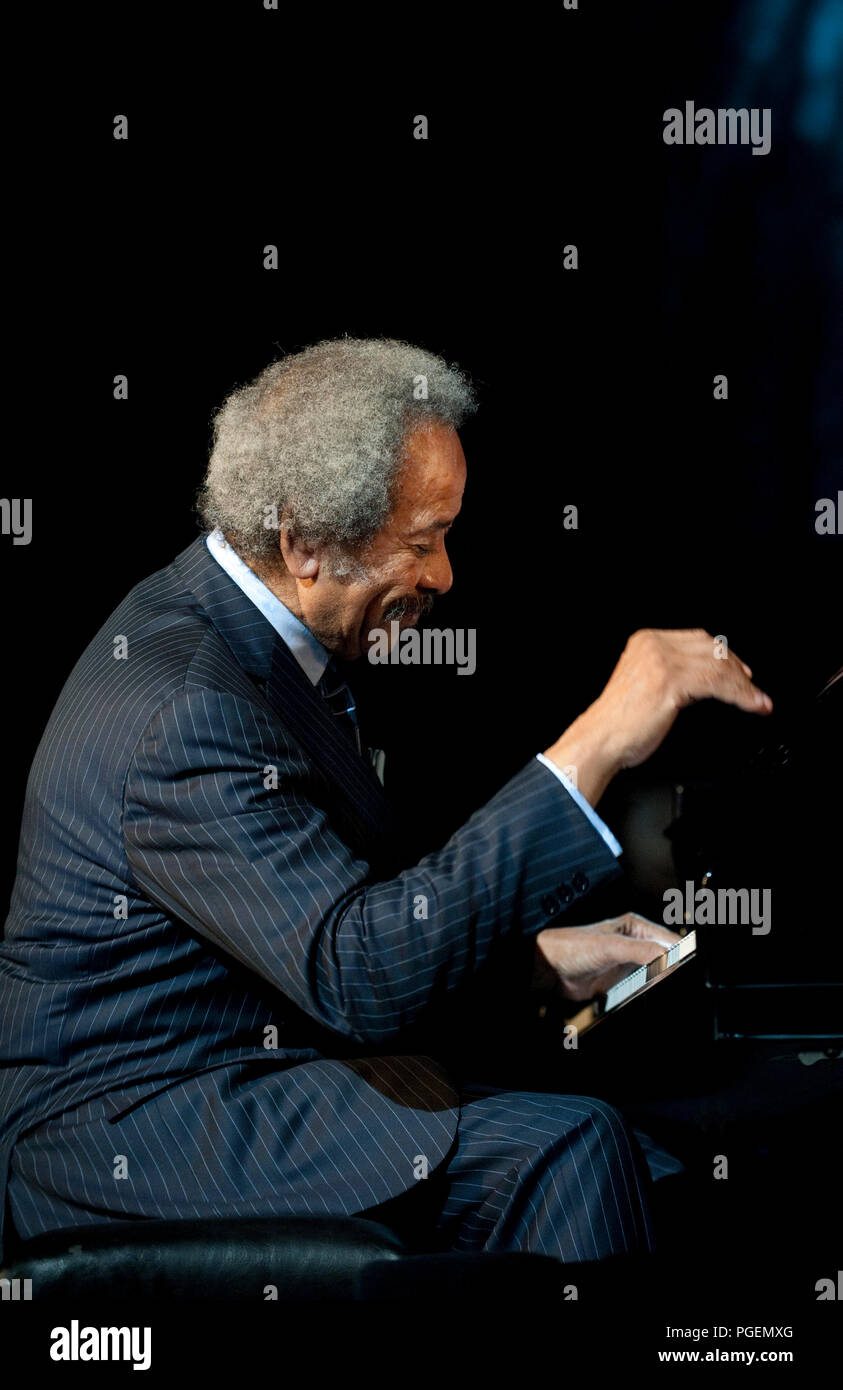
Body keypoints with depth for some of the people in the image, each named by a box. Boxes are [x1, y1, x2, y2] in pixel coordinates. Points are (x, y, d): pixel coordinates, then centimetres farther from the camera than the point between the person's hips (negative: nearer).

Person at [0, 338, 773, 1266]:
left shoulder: (228, 627, 8)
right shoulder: (186, 704, -25)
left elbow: (334, 907, 18)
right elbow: (362, 976, -33)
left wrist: (539, 956, 8)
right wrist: (597, 745, -34)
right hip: (121, 1141, -10)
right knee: (565, 1154, -23)